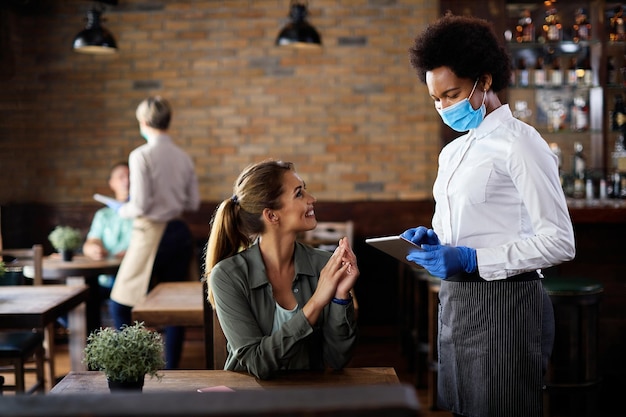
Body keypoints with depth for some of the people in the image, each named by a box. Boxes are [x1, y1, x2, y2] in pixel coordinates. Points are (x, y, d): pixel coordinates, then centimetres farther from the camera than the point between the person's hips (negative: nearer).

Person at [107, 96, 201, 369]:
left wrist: (121, 210, 5)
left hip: (151, 234, -6)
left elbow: (140, 205, -15)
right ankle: (170, 370, 16)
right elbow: (194, 202, 9)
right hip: (180, 233, 6)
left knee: (120, 305, 6)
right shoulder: (183, 157, 5)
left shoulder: (142, 156, -12)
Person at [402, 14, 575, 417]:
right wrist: (430, 241, 2)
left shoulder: (520, 143, -10)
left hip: (504, 304, -8)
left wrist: (471, 259, -21)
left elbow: (559, 241, -16)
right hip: (456, 304, 8)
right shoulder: (452, 152, 15)